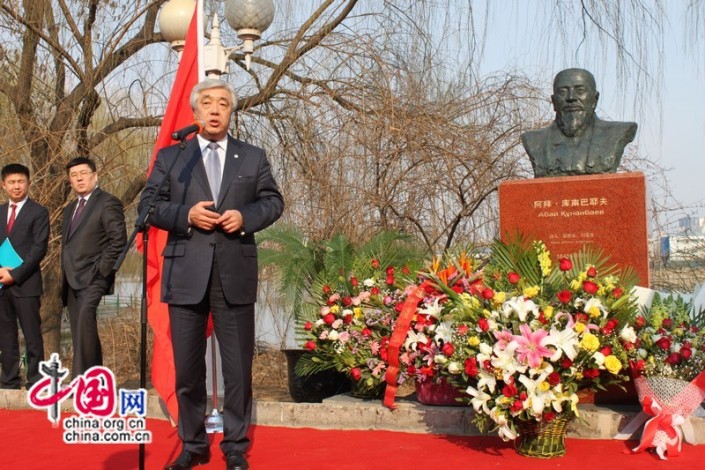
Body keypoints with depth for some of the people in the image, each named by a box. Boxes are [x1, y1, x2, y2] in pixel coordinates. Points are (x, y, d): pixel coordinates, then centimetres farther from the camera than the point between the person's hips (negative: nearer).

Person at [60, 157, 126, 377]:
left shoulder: (107, 203, -2)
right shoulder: (70, 209, 23)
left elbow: (119, 240, -11)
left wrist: (101, 269, -15)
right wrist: (65, 277, 14)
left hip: (92, 278, -8)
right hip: (72, 281, 8)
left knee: (85, 315, -29)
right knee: (81, 335, 8)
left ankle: (82, 375, -31)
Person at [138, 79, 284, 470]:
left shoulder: (253, 157, 10)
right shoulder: (170, 157, 8)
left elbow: (273, 201, 9)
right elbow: (148, 205, 4)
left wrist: (246, 216, -11)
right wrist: (186, 215, -13)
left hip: (235, 275, 0)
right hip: (186, 274, 0)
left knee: (238, 365, 6)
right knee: (187, 366, 8)